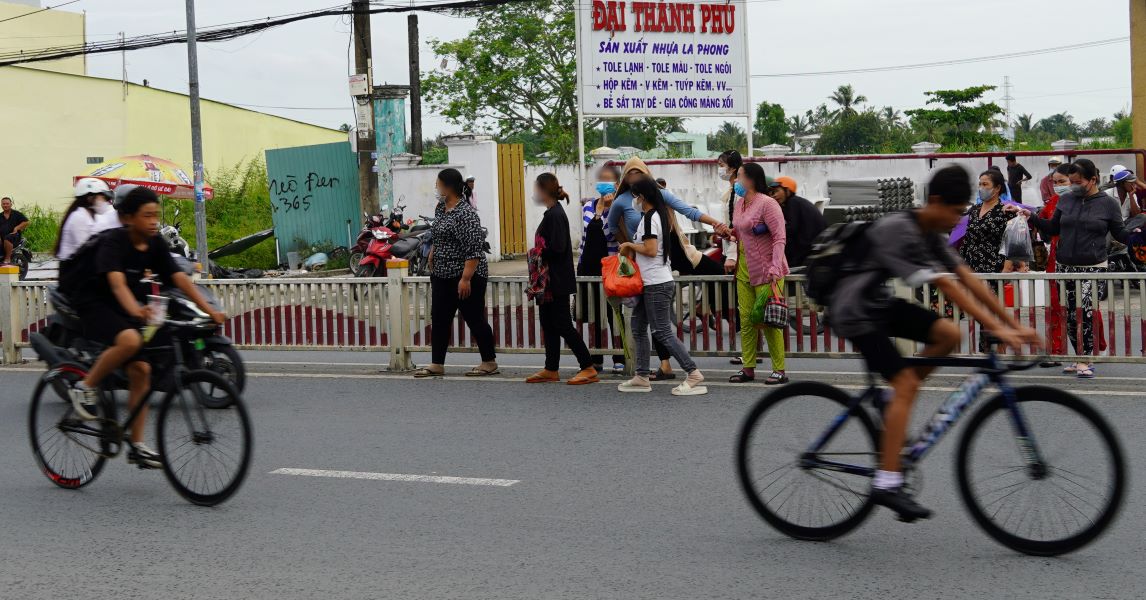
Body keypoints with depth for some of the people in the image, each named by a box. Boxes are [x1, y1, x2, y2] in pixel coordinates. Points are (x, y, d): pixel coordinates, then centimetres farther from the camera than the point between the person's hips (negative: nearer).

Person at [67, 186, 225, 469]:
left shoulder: (155, 244, -4)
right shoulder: (113, 241, -23)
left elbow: (180, 278, -11)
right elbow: (117, 282, -38)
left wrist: (210, 310, -23)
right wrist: (135, 309, -57)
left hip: (124, 308, 7)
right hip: (94, 302, -7)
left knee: (141, 370, -2)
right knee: (130, 340, -35)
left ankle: (136, 446, 5)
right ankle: (86, 387, -12)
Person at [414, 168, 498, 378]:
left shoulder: (466, 213, -18)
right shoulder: (440, 208, 9)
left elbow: (474, 249, -23)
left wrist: (466, 278, -26)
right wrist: (431, 261, 21)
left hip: (465, 277, -9)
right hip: (442, 275, 9)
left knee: (475, 319, 0)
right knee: (439, 319, 8)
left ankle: (490, 362, 11)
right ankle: (437, 364, 12)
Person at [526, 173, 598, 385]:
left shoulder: (555, 215, -17)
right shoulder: (552, 213, 13)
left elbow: (557, 248, -24)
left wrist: (538, 253, -10)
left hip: (557, 281, -10)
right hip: (550, 281, 10)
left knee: (563, 325, -6)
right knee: (549, 325, 13)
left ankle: (589, 369, -1)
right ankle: (551, 370, 20)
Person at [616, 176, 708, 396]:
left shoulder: (649, 217, -16)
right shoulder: (661, 214, 13)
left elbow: (650, 250, -22)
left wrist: (629, 245, -6)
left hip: (656, 284, -10)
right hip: (652, 281, 10)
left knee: (662, 332, -8)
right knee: (639, 328, 13)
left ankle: (693, 374, -9)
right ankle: (642, 378, 17)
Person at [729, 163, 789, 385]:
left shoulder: (767, 203, -13)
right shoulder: (740, 203, 13)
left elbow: (780, 238, -17)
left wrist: (775, 268, -24)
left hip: (765, 270, -8)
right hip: (744, 269, 8)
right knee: (746, 319, 8)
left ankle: (779, 370, 2)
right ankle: (748, 368, 15)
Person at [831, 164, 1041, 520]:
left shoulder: (931, 235, 4)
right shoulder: (900, 233, -25)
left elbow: (969, 279, 1)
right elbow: (949, 288, -30)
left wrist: (1015, 325, -4)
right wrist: (998, 330, -32)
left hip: (880, 303, 9)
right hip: (855, 311, -9)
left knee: (948, 334, -6)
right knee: (906, 382, -17)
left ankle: (891, 411, 6)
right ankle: (886, 485, -16)